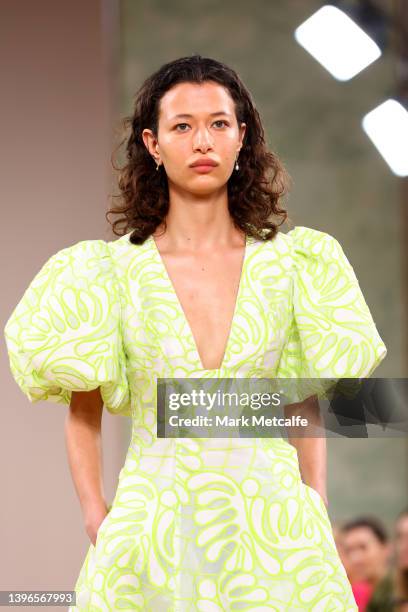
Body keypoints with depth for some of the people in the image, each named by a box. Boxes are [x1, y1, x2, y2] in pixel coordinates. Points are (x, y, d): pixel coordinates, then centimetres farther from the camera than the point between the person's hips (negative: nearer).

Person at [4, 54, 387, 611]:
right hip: (153, 525, -1)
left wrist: (319, 513, 2)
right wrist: (97, 521, -4)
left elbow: (305, 405, 10)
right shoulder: (114, 269, 0)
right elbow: (82, 413, 6)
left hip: (272, 529, 1)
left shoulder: (291, 262, 4)